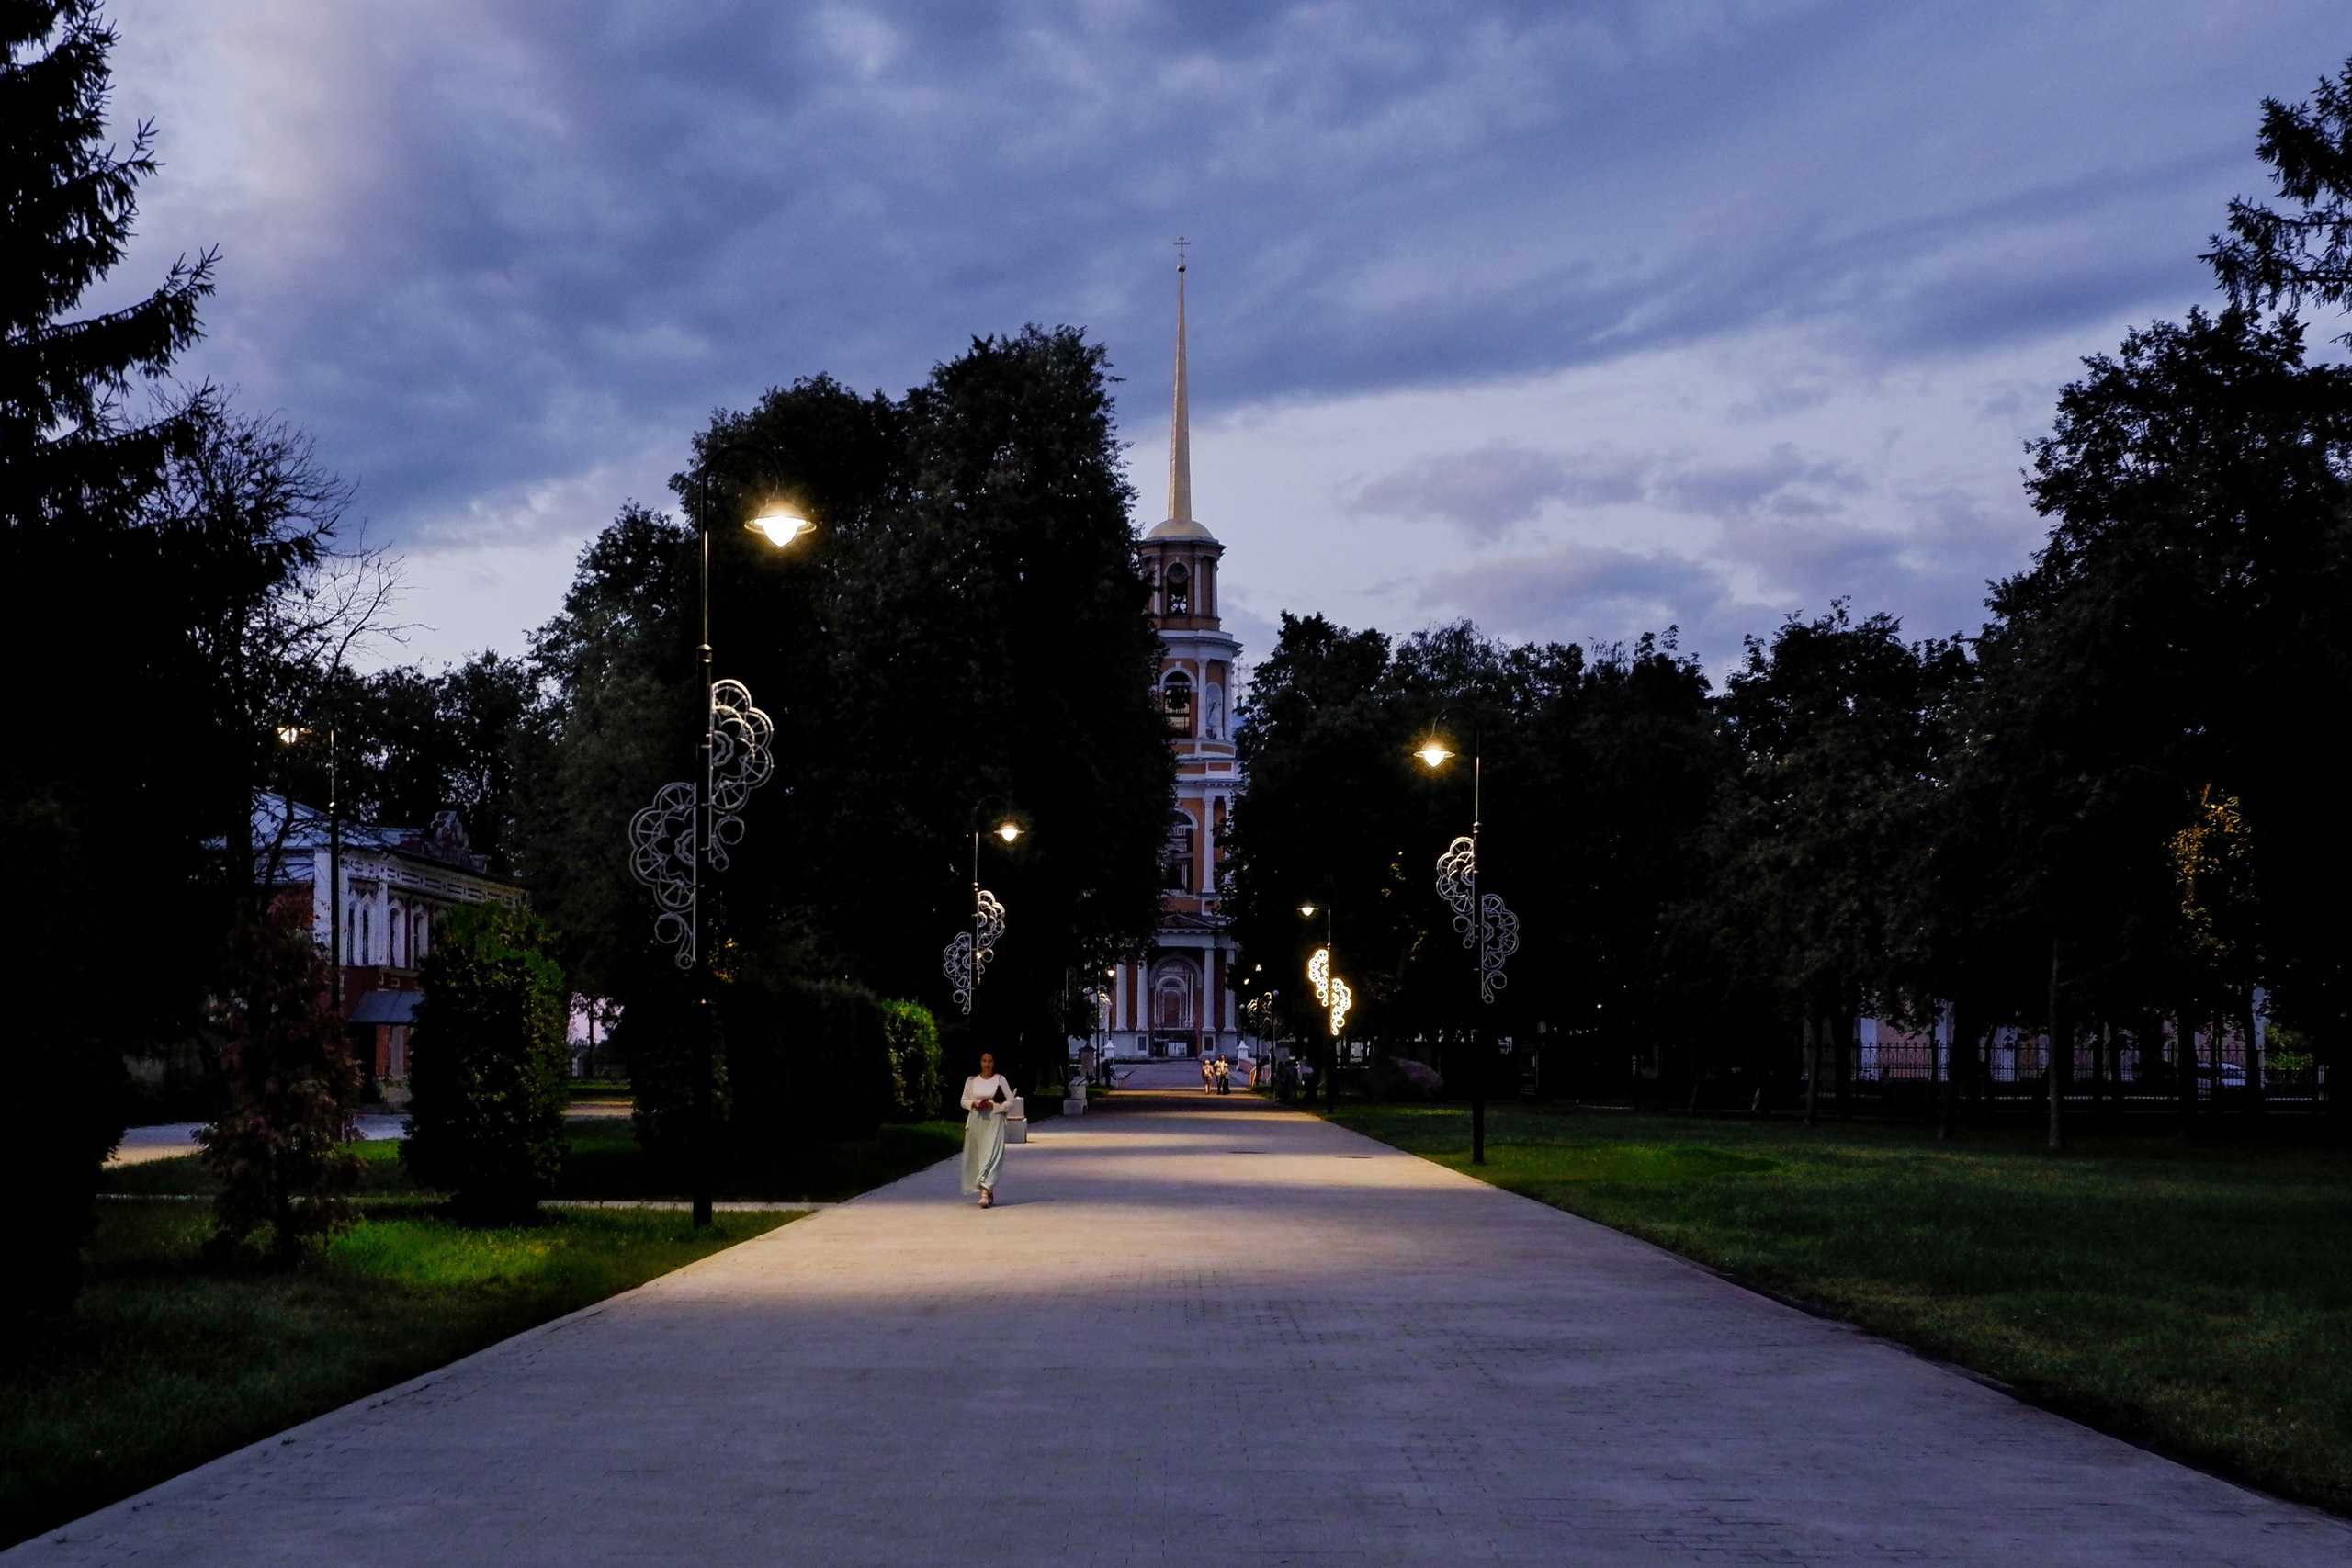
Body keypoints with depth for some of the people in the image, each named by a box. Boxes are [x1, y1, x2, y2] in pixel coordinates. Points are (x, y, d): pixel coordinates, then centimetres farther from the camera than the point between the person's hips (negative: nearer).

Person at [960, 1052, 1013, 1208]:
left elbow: (1010, 1101, 3)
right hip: (975, 1121, 3)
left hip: (994, 1121, -3)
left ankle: (985, 1193, -20)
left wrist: (994, 1105, -11)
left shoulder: (1000, 1080, 1)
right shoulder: (971, 1081, 7)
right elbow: (964, 1101, 13)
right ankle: (989, 1192, 18)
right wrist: (974, 1104, -7)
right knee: (976, 1157, 4)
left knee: (990, 1156, -13)